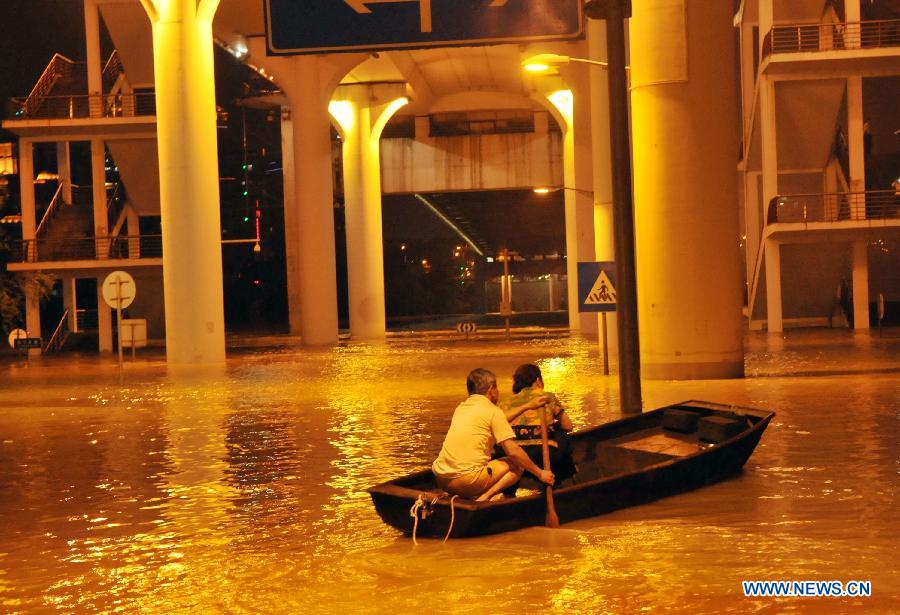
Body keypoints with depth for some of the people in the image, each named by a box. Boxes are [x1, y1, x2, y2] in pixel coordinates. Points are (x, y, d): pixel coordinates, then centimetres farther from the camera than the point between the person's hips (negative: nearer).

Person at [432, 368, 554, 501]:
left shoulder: (461, 407, 19)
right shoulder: (492, 411, -2)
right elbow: (513, 451, -7)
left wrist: (527, 406, 38)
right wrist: (540, 473, 3)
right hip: (466, 480, -7)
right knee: (517, 465, 9)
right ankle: (485, 497, -12)